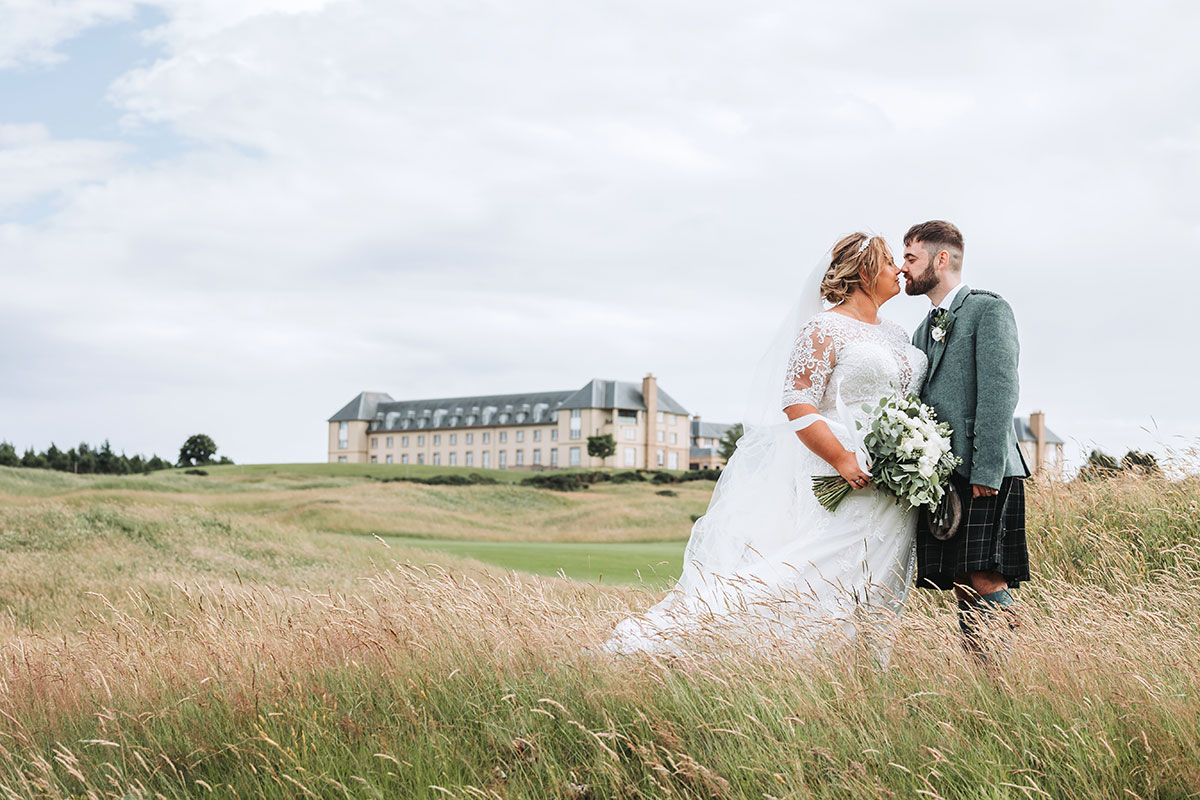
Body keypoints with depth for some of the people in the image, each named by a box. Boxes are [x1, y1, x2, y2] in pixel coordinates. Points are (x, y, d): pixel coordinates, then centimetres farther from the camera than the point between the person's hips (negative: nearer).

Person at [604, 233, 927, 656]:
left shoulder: (896, 334, 19)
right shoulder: (824, 329, -6)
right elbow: (797, 404, -13)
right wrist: (843, 460, -21)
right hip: (841, 482, -8)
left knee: (868, 607, 7)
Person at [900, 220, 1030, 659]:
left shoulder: (988, 309, -1)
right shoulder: (923, 331, 24)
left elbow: (999, 392, -11)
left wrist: (986, 472, -19)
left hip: (982, 473, -7)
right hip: (938, 474, 7)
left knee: (985, 581, -13)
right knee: (961, 589, 5)